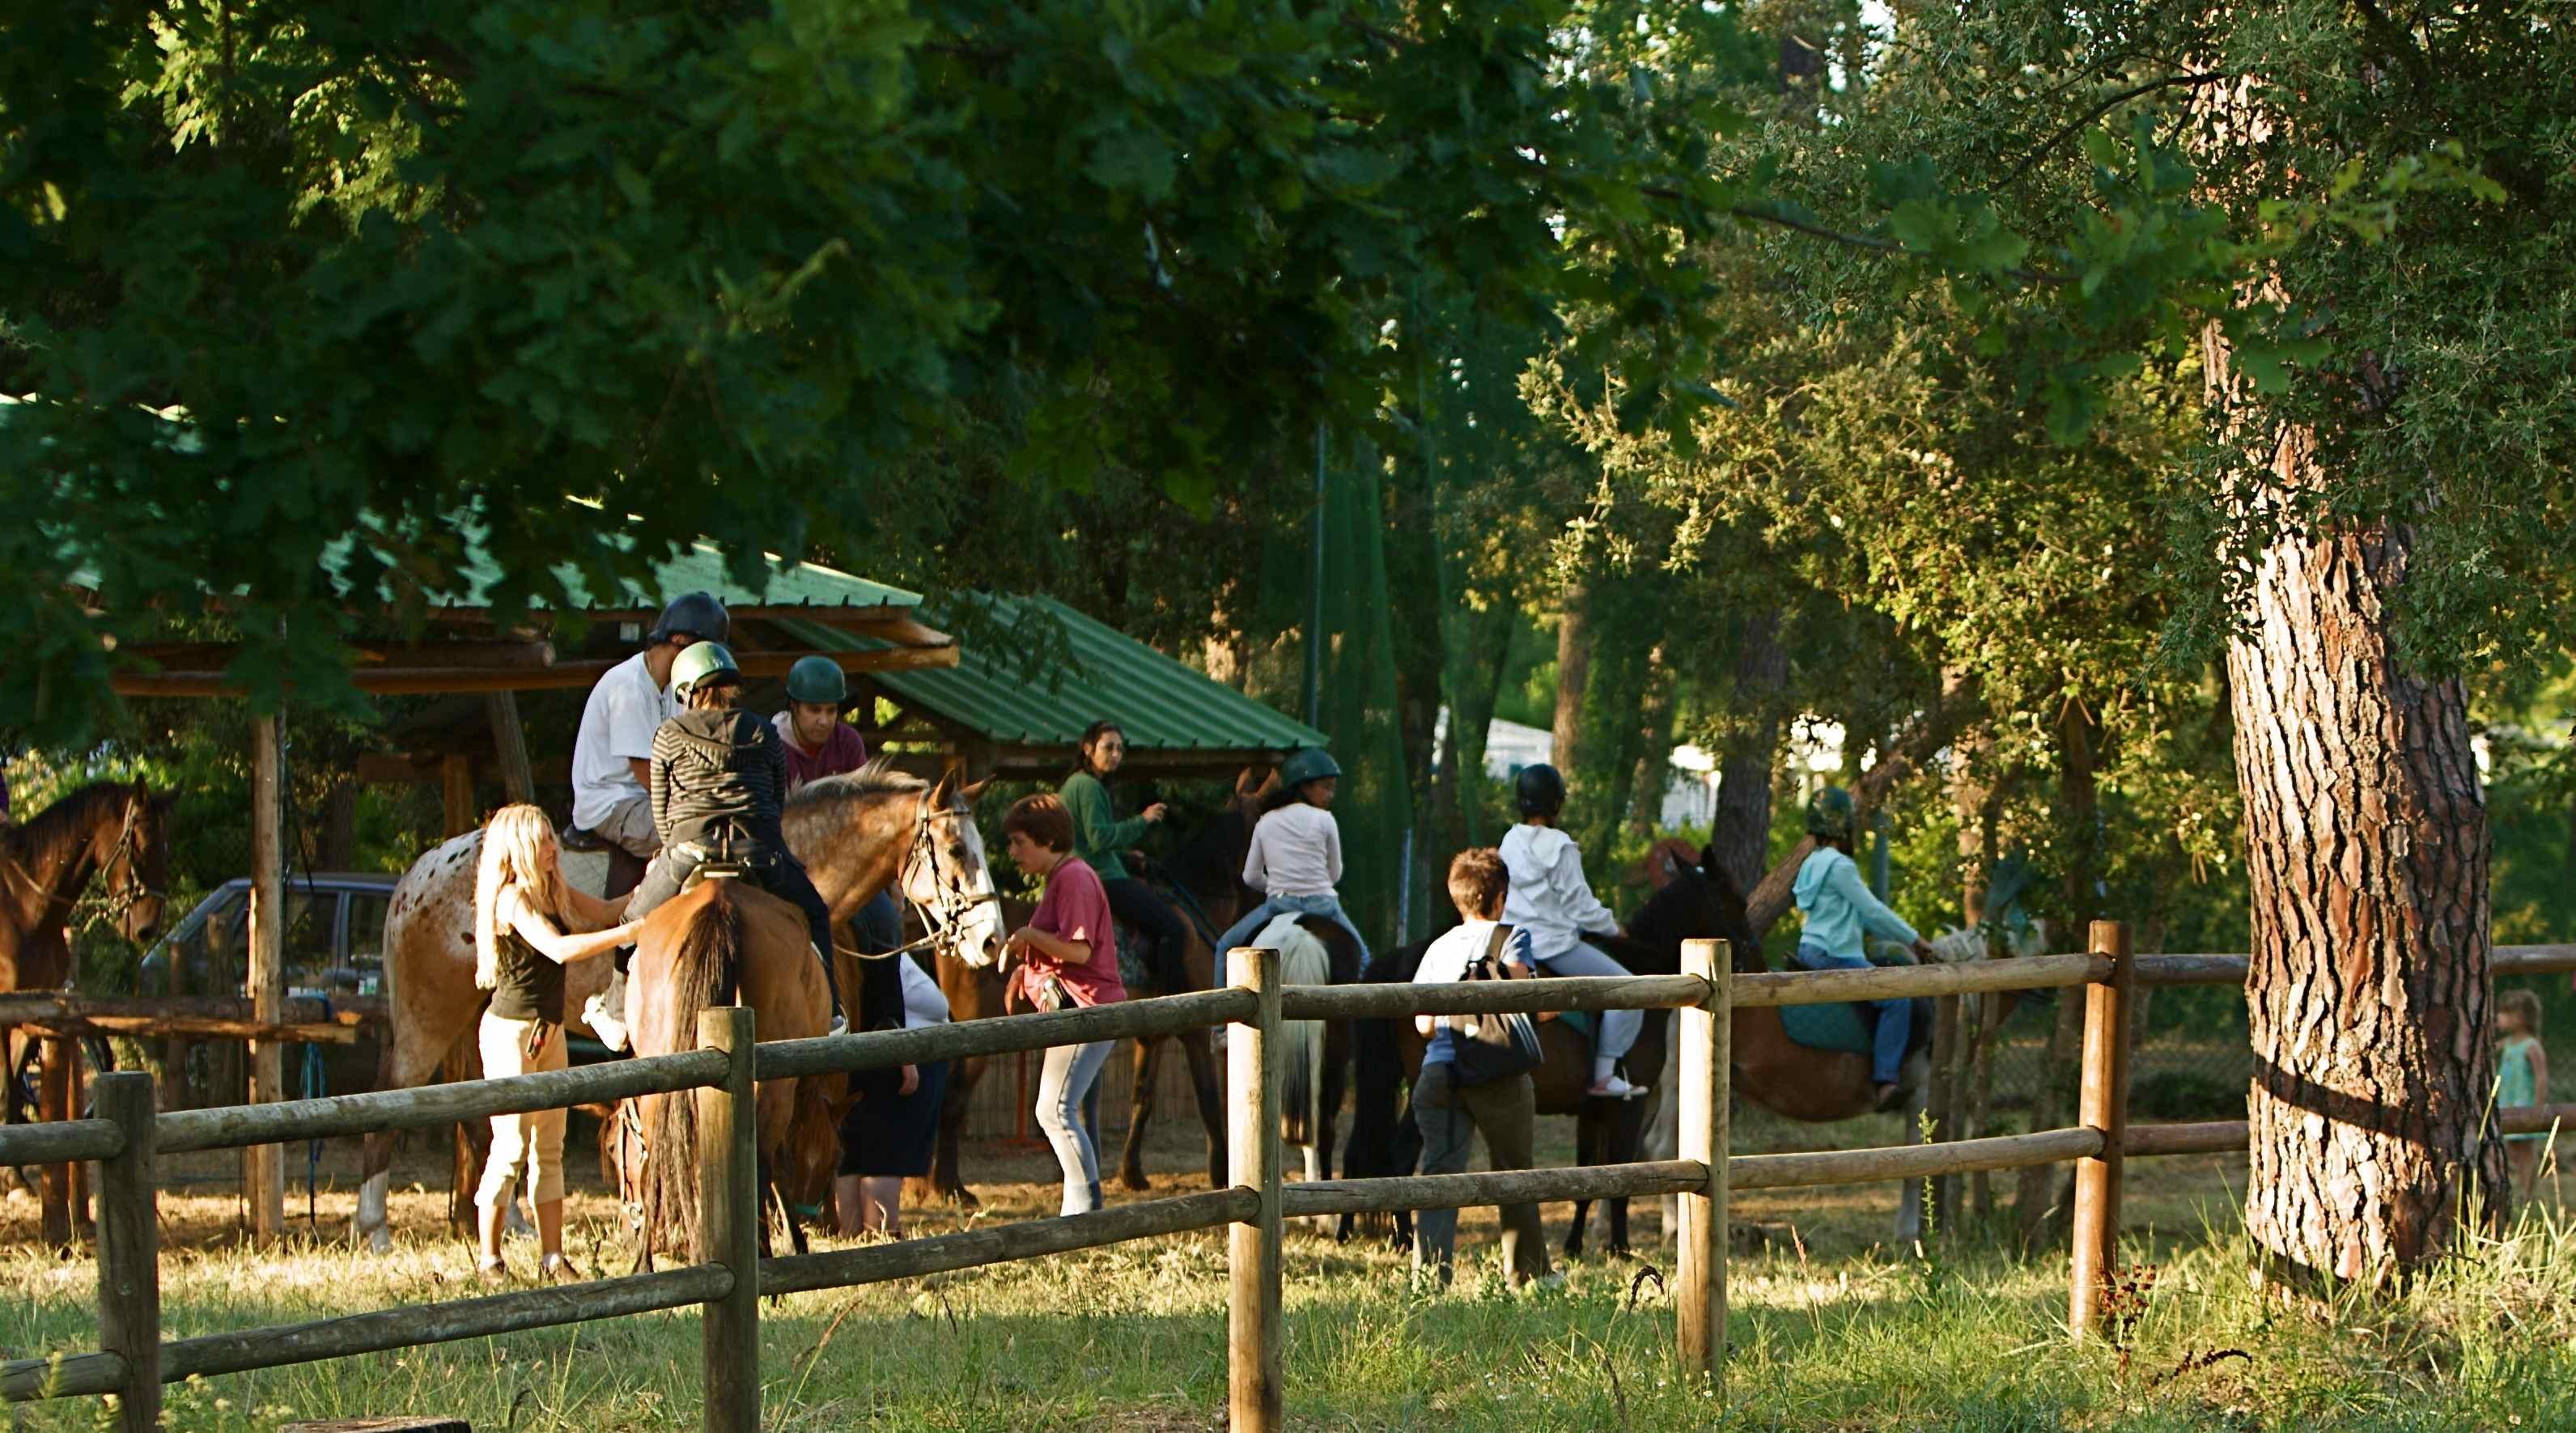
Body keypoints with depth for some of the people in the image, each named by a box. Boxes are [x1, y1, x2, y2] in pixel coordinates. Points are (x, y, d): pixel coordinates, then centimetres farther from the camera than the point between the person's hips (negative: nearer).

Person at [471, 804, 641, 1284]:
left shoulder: (555, 893, 9)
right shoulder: (513, 899, -16)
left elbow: (608, 913, 16)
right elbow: (559, 949, -29)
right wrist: (632, 931, -31)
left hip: (549, 1031, 8)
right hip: (510, 1030, -8)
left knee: (549, 1148, 8)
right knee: (511, 1146, -6)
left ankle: (553, 1258, 11)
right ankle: (490, 1259, 3)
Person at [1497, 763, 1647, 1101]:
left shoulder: (1510, 841, 5)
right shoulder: (1559, 846, -18)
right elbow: (1579, 906, -15)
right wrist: (1612, 926, 1)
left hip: (1515, 941, 9)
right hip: (1554, 944, -9)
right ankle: (1602, 1078, -7)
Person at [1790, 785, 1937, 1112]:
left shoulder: (1815, 862, 16)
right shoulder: (1840, 865, -16)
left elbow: (1863, 914, 21)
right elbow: (1874, 910, -15)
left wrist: (1906, 939, 20)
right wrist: (1914, 939, -5)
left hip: (1811, 951, 11)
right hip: (1834, 958, -11)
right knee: (1896, 999, -16)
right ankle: (1885, 1079, -22)